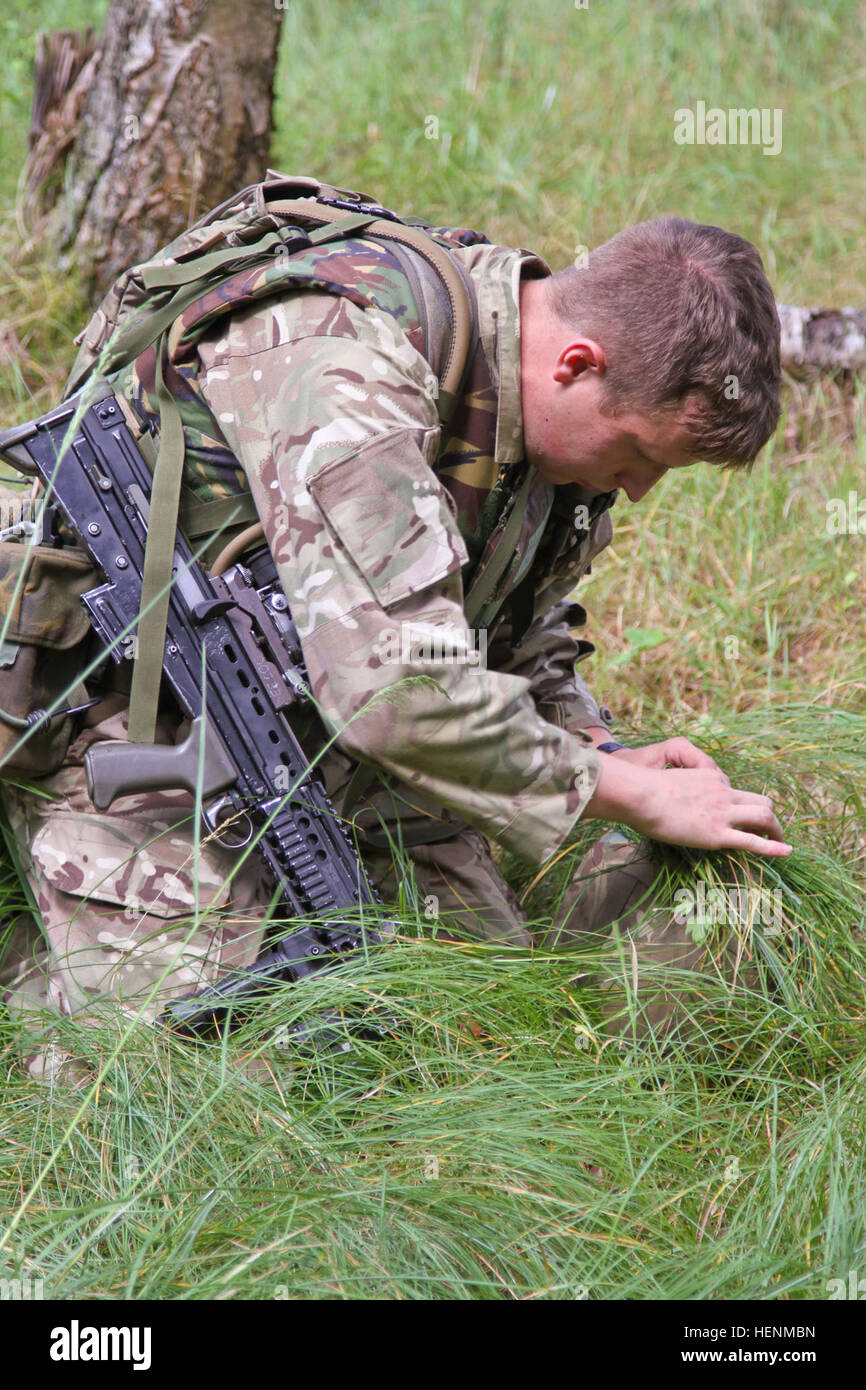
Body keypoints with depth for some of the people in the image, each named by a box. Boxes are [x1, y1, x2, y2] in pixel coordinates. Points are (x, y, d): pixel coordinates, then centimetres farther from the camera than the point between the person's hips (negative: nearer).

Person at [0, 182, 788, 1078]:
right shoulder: (343, 369, -32)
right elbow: (404, 691, -38)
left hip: (331, 734, 8)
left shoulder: (555, 417, -4)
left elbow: (522, 644, 12)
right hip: (144, 719, -8)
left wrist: (603, 758, -8)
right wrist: (634, 796, -28)